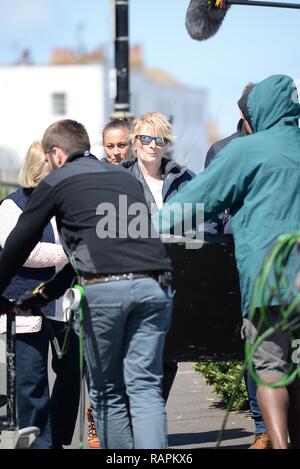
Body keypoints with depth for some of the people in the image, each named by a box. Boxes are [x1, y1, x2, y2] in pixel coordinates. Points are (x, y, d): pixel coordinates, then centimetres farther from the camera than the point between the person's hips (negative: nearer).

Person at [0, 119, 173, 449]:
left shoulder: (56, 182, 13)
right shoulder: (125, 177, 29)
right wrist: (46, 294, 44)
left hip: (105, 287, -4)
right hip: (153, 284, 4)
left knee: (107, 391, 10)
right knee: (145, 386, 2)